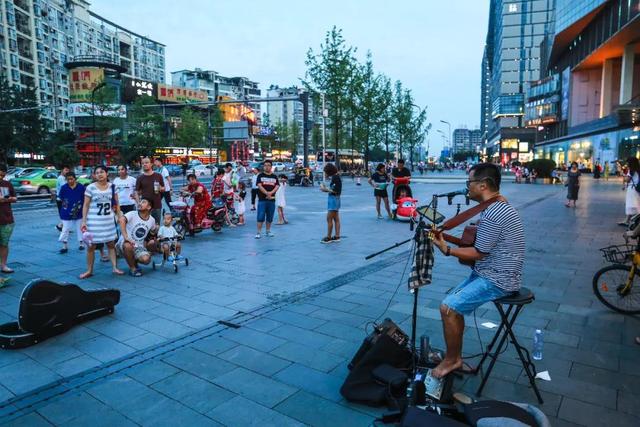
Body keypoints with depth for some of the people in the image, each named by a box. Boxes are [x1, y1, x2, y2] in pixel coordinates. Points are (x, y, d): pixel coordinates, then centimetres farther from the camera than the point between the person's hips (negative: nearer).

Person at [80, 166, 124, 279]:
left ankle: (115, 268, 14)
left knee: (111, 244, 7)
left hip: (109, 221, 2)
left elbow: (116, 204, 9)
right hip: (94, 221, -2)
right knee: (91, 246, 5)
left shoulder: (112, 187, 3)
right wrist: (84, 221, -8)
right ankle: (89, 270, 16)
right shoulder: (90, 188, -6)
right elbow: (86, 205, -4)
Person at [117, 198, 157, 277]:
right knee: (128, 245, -39)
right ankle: (132, 268, -12)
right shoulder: (132, 214, -13)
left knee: (146, 259, -25)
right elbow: (122, 219, -33)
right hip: (124, 244, -3)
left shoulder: (152, 220, 2)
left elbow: (153, 231, 22)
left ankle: (134, 261, 14)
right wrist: (125, 236, -42)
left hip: (139, 246, 3)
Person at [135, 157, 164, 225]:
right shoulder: (140, 178, 3)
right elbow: (137, 192, 4)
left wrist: (160, 188, -10)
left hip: (157, 206, 1)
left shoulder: (158, 176, 5)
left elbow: (163, 188, 13)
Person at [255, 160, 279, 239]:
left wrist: (271, 192, -17)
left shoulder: (274, 176, 11)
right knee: (260, 217, -5)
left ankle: (268, 231, 20)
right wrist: (267, 193, -20)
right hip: (262, 199, -3)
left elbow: (277, 186, 2)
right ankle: (259, 232, -1)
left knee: (270, 217, 9)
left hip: (272, 200, 3)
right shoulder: (260, 175, 3)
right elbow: (259, 185, -8)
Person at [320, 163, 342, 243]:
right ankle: (337, 236, 17)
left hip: (333, 199, -10)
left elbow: (334, 190, -22)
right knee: (336, 219, 11)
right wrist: (326, 188, 4)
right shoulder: (336, 176, 12)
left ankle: (328, 237, 2)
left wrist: (325, 189, -11)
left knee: (329, 218, -4)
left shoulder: (335, 177, -17)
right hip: (335, 199, 10)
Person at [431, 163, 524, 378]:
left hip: (497, 280, -11)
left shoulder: (491, 215, -24)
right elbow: (483, 243, 16)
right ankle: (455, 355, 20)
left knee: (448, 307, -13)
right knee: (453, 303, 12)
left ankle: (451, 360, 6)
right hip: (494, 273, 11)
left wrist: (446, 250, -10)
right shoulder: (501, 205, 10)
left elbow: (478, 254, -18)